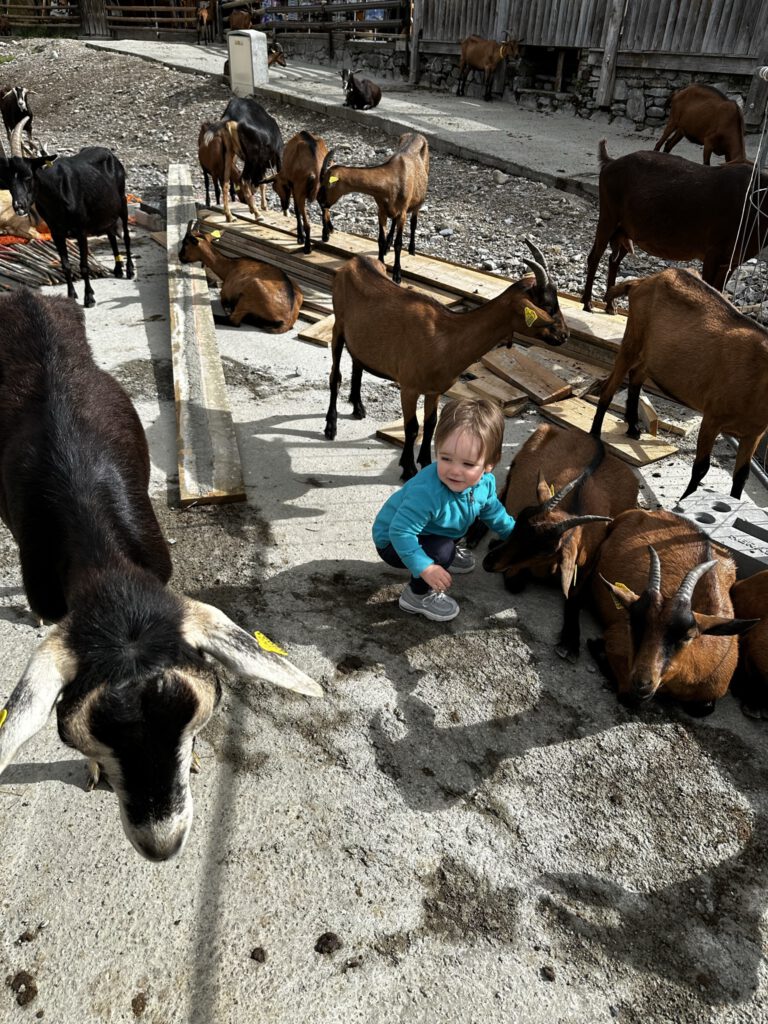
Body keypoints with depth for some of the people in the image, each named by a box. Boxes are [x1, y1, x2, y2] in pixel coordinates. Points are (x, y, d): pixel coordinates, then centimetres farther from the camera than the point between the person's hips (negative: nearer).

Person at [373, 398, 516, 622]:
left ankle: (448, 555, 35)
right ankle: (418, 595, -7)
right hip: (394, 543, -8)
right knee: (442, 550, -30)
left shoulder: (485, 481, -17)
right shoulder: (427, 492, -43)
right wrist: (426, 568, -40)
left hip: (433, 534, 8)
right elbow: (400, 532, -40)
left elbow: (492, 511, 6)